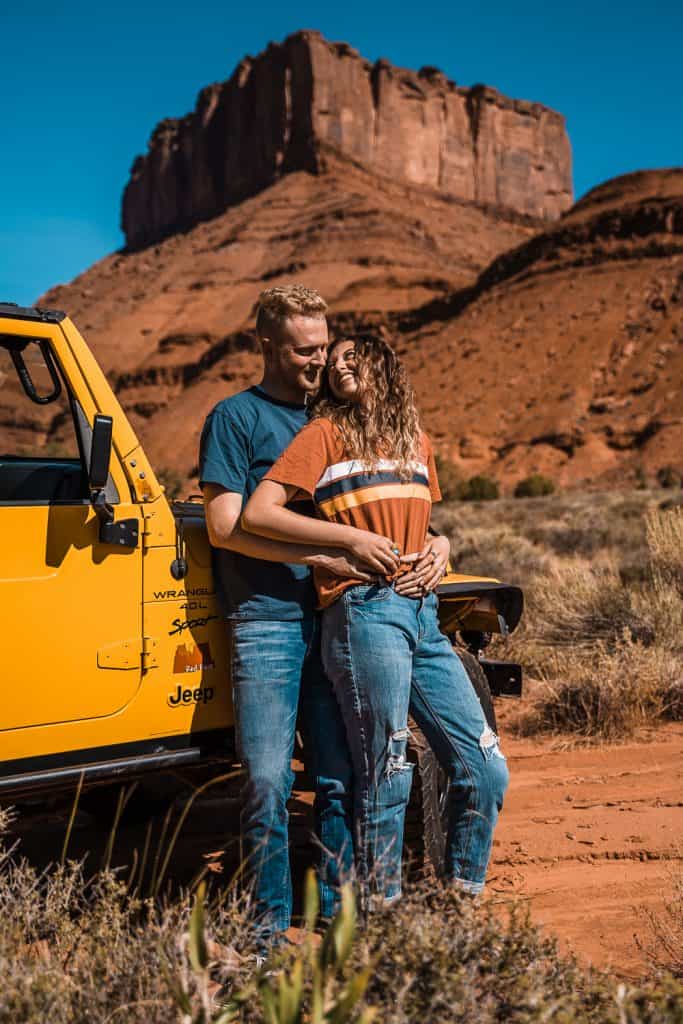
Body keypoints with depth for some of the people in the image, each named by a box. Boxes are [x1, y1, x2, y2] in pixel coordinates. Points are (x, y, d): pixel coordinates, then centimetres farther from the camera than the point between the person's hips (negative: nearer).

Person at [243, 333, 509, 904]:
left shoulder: (417, 442, 19)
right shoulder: (324, 434, 2)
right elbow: (256, 514, -8)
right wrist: (352, 538, -12)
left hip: (424, 616, 6)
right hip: (365, 614, -6)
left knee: (486, 772, 4)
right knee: (387, 781, -3)